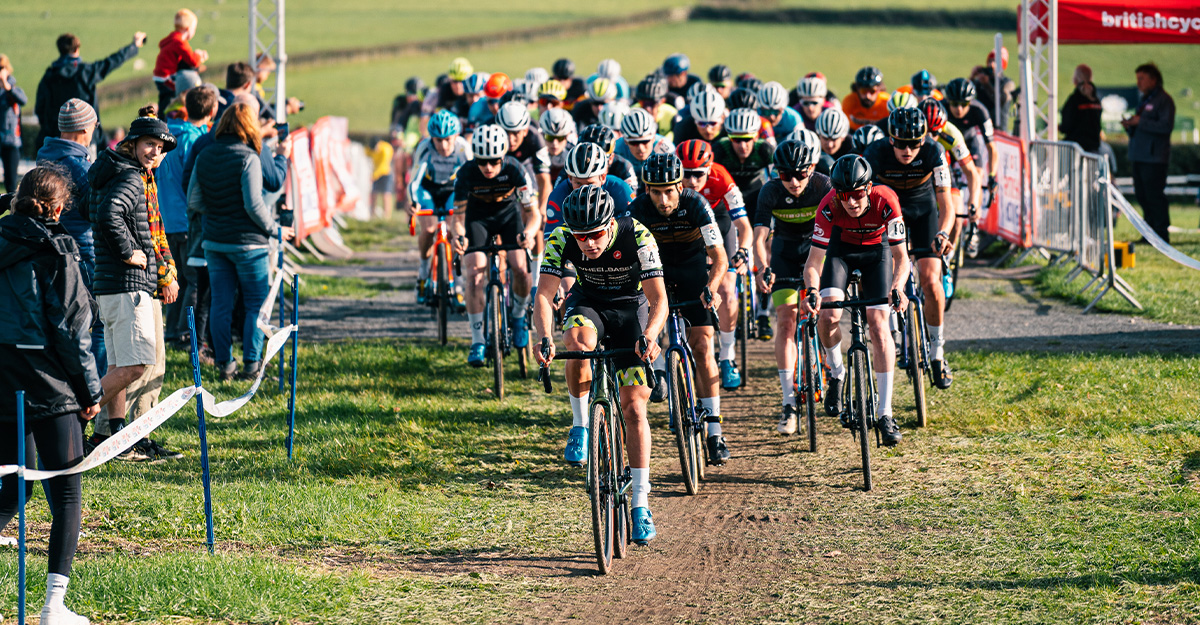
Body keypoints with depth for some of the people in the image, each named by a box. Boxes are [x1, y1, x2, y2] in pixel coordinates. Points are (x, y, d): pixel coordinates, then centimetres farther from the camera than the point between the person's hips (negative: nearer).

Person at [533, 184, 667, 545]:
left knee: (634, 409, -8)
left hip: (631, 306, -1)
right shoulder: (561, 239, -25)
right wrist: (545, 339, -47)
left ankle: (640, 505, -1)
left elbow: (658, 299, -31)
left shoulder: (638, 237, -29)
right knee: (579, 341, -37)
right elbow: (544, 294, -29)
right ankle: (580, 426, -17)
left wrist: (649, 336, -50)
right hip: (588, 301, 1)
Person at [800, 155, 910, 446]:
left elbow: (901, 257, -29)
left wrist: (897, 288, -47)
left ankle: (885, 414, -10)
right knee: (829, 315, -23)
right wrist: (811, 291, -48)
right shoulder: (829, 207, -32)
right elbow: (813, 263, -28)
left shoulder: (885, 201, -34)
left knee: (879, 324, -14)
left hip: (877, 251, -1)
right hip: (841, 250, 1)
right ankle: (836, 373, 9)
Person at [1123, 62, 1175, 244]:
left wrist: (1140, 122, -18)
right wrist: (1130, 125, 7)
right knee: (1142, 195, 10)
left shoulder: (1163, 100, -9)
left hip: (1155, 158, -9)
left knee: (1155, 195, -9)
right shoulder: (1145, 100, 20)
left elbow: (1166, 126, -19)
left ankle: (1162, 234, -5)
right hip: (1139, 157, 9)